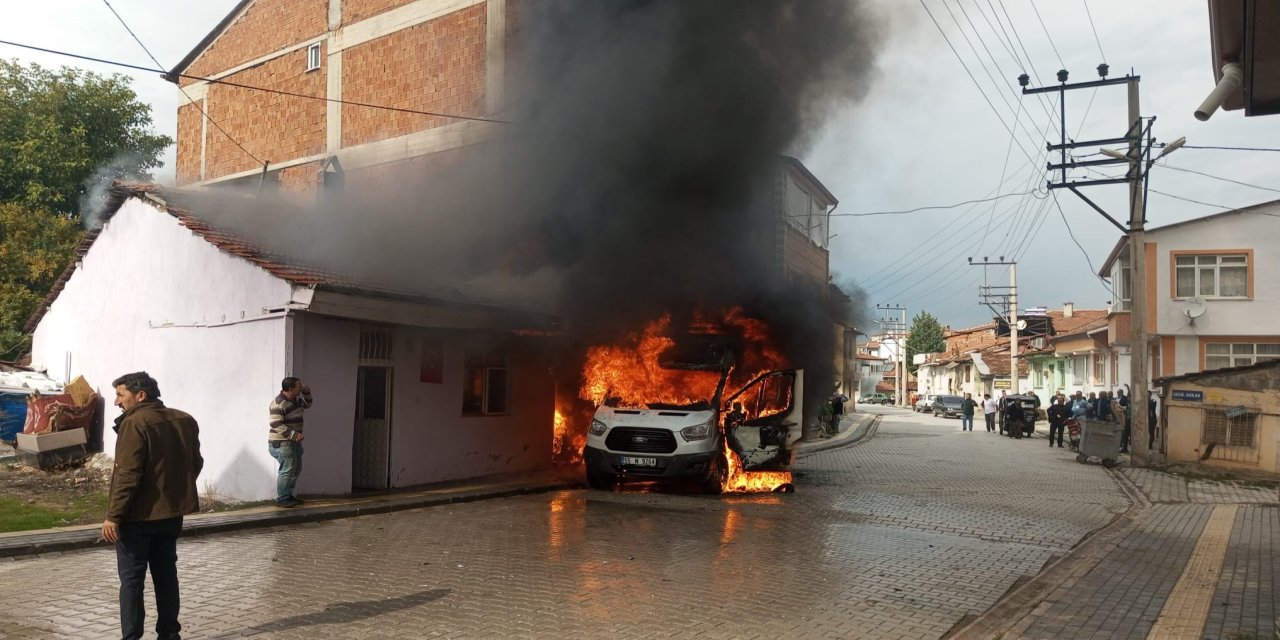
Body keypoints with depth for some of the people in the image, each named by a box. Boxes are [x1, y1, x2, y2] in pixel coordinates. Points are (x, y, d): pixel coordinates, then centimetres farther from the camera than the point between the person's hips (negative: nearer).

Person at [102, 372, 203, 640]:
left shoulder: (134, 423, -16)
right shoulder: (185, 421, 7)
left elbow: (127, 475, -20)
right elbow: (195, 464, 12)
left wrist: (113, 516, -15)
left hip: (138, 515, -7)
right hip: (171, 513, 7)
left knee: (131, 579, 3)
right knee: (166, 573, 15)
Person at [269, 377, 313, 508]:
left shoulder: (295, 400, 10)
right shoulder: (278, 403, -19)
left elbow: (307, 405, 29)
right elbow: (276, 424, -25)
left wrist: (306, 392, 10)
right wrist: (293, 434, -29)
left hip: (293, 442, 10)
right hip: (282, 443, -10)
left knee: (296, 469, 14)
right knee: (287, 470, -11)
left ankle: (288, 495, 24)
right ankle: (281, 499, -5)